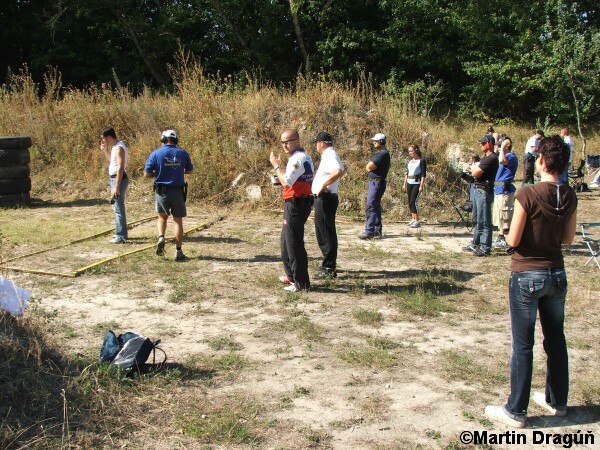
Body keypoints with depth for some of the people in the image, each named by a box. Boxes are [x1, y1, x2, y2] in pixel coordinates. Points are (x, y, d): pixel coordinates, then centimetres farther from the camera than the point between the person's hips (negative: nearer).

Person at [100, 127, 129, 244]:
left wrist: (116, 186, -28)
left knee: (119, 208, -8)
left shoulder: (119, 148, -18)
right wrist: (104, 150, 18)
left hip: (118, 179, -11)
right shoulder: (115, 147, 13)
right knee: (117, 207, 19)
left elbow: (120, 167, -25)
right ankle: (121, 233, 29)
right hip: (114, 179, 11)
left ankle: (121, 236, -6)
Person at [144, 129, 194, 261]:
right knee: (178, 221, 8)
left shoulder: (156, 154, -5)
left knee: (162, 217, 21)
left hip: (161, 191, 0)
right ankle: (178, 251, 6)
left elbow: (146, 174, -6)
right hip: (178, 191, 0)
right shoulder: (182, 153, 0)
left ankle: (161, 238, -4)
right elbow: (189, 170, 14)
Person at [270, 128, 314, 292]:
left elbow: (286, 182, -22)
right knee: (286, 241, 22)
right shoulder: (304, 157, 16)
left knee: (294, 243, -4)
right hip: (301, 203, 11)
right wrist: (280, 175, 8)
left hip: (295, 205, -11)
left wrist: (276, 166, -12)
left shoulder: (297, 158, -17)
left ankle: (301, 283, 3)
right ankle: (292, 275, 33)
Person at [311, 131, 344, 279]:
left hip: (325, 198, -11)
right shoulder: (329, 155, 17)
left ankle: (329, 269, -3)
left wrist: (322, 185, -29)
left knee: (325, 234, -7)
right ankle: (330, 264, 29)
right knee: (326, 233, 18)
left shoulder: (330, 155, -16)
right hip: (324, 198, 11)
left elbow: (339, 171, -34)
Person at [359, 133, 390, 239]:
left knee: (371, 207, -14)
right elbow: (369, 167, 17)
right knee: (376, 207, 14)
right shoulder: (379, 153, 19)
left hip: (377, 183, -11)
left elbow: (369, 167, -19)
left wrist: (370, 166, 0)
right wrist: (371, 167, -2)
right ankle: (377, 230, 20)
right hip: (373, 182, 11)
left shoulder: (383, 154, -14)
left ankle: (369, 231, -16)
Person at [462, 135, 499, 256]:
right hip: (477, 190, 11)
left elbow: (476, 173, -19)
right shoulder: (485, 157, 17)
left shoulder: (491, 158, -17)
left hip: (484, 191, -11)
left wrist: (471, 168, 0)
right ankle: (475, 244, 28)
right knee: (476, 219, 18)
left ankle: (485, 248, -4)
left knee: (483, 221, -8)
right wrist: (472, 169, -1)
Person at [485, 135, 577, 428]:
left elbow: (513, 240, -16)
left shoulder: (528, 195, -19)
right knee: (555, 339, 18)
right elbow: (568, 238, 9)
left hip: (526, 276, -5)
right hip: (556, 274, 6)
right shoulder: (569, 197, -1)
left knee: (522, 345, 3)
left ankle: (516, 411, 11)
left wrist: (507, 234, 5)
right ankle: (557, 401, 33)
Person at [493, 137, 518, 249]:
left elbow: (502, 161, -32)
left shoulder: (512, 157, -14)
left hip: (505, 189, -10)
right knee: (500, 216, 16)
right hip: (498, 189, 10)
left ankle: (506, 240, -2)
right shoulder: (502, 156, 17)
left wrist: (502, 148, -22)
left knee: (505, 217, -7)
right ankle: (501, 238, 24)